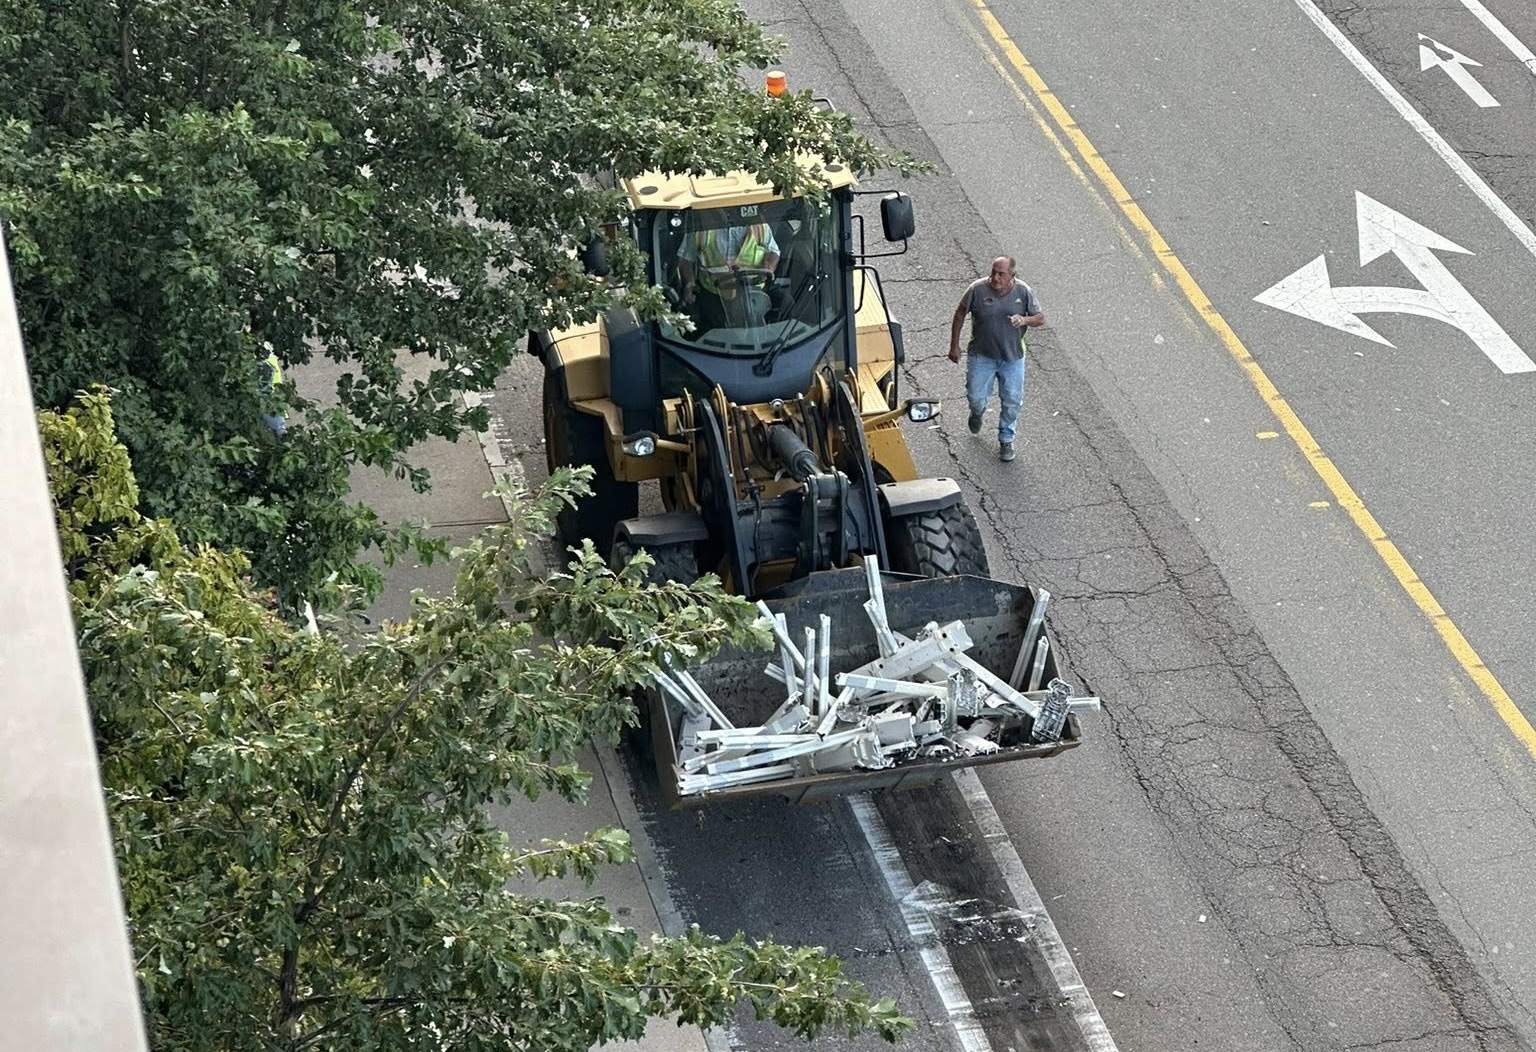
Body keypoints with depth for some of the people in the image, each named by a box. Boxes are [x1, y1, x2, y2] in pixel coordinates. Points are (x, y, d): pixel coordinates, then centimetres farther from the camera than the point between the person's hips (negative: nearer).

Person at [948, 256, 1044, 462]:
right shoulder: (978, 289, -18)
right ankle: (977, 413, 43)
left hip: (1012, 357, 1)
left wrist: (1025, 320, -27)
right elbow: (960, 314, -4)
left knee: (1012, 402, 8)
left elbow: (1041, 318, -3)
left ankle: (1006, 440, 30)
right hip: (981, 355, -1)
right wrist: (954, 346, -1)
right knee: (976, 396, 5)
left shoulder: (1024, 292, -14)